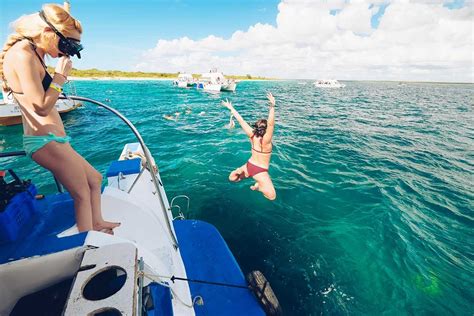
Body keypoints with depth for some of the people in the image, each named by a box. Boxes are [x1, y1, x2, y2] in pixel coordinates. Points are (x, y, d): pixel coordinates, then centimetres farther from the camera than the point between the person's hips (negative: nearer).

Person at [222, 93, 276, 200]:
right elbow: (271, 124, -41)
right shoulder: (266, 140, -25)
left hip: (249, 165, 6)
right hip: (260, 170, -5)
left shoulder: (252, 135, -12)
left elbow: (241, 120, -10)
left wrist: (231, 108, -4)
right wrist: (272, 107, -47)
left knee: (232, 178, 30)